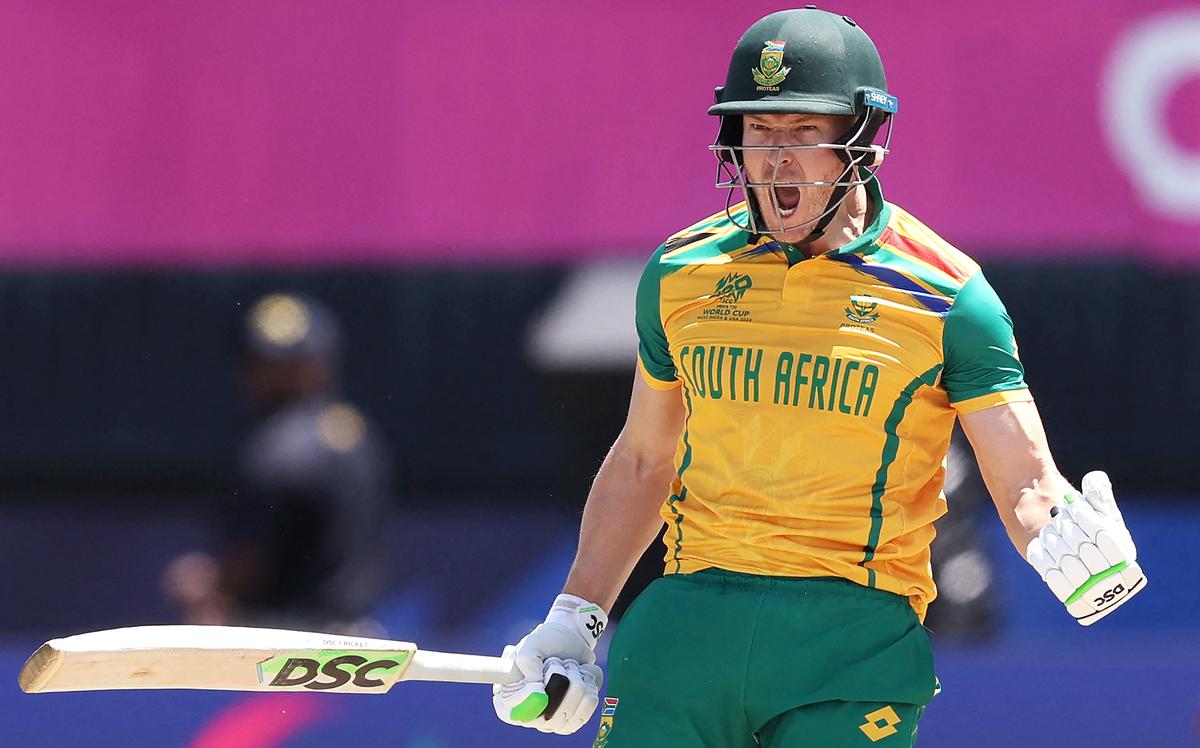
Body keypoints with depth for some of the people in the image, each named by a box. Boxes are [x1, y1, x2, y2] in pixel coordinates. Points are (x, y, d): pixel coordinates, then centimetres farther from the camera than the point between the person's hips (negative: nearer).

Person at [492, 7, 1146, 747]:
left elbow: (1027, 484, -6)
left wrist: (1078, 559, -27)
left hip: (854, 653, -3)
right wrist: (573, 622, 20)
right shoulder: (682, 272, 10)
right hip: (688, 624, 3)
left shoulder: (943, 294, -2)